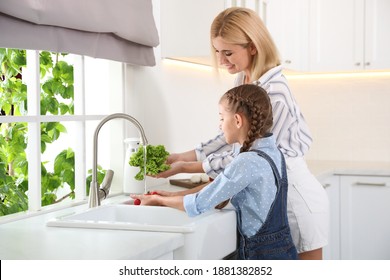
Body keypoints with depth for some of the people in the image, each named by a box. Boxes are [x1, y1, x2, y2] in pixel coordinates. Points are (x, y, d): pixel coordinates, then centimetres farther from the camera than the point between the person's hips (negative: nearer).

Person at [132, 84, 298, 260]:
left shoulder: (248, 162, -21)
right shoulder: (272, 152, 7)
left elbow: (198, 205, -15)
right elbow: (220, 189, 13)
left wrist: (157, 200, 0)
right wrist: (172, 197, 11)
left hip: (262, 254, -8)